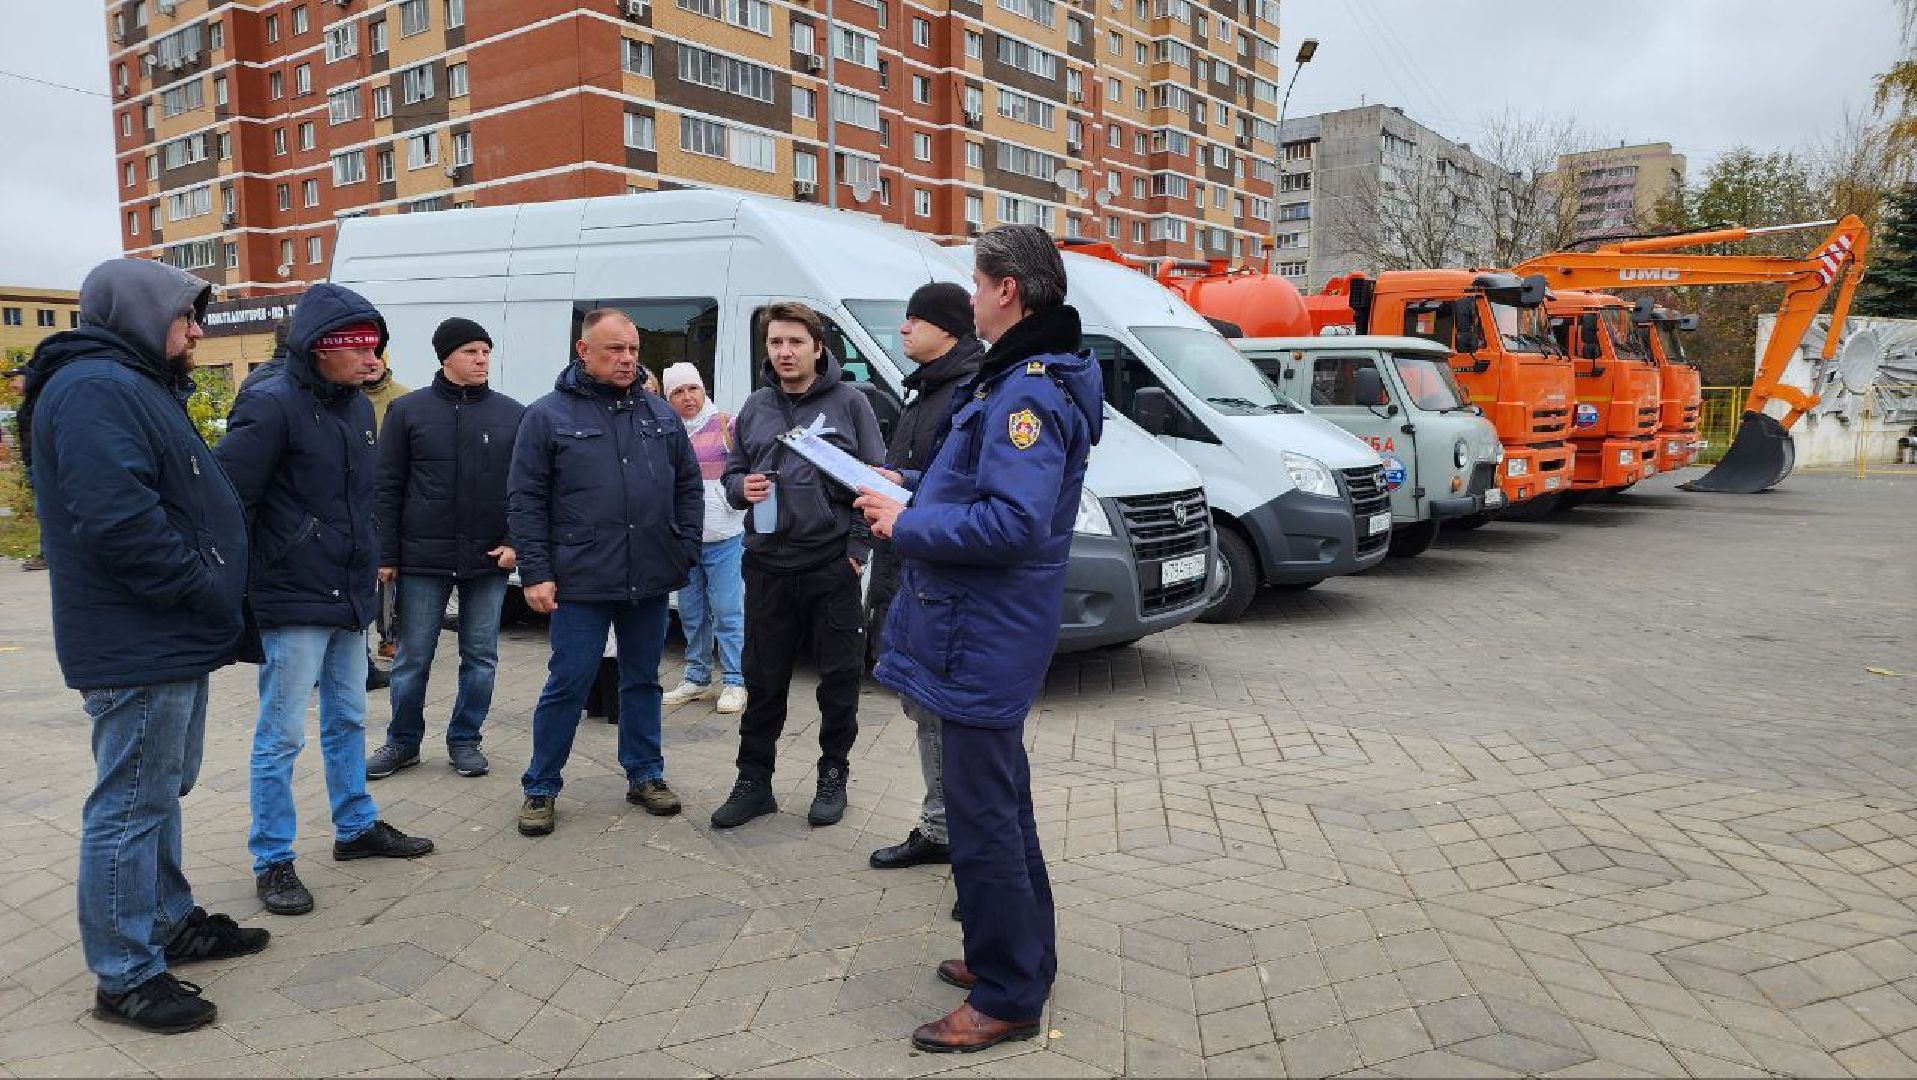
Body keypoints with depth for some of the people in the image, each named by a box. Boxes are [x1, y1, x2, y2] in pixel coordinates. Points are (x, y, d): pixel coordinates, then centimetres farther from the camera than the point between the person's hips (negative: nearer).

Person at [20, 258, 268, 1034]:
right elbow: (119, 520, -28)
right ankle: (125, 976, 11)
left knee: (161, 793, 20)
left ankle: (171, 922, 35)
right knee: (132, 805, -1)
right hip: (138, 648, -11)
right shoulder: (92, 390, -17)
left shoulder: (143, 388, 18)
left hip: (172, 638, 11)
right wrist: (207, 590, -17)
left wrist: (212, 598, 11)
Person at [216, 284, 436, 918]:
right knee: (281, 735, 3)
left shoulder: (357, 407, 10)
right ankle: (272, 861, 16)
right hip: (293, 604, -8)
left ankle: (356, 828, 33)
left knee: (348, 721, 19)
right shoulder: (270, 406, -16)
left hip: (349, 602, 8)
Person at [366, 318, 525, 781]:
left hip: (488, 560, 1)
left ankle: (465, 739, 24)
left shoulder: (513, 415, 3)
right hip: (422, 558, -1)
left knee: (480, 656, 9)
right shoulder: (408, 410, 1)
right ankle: (403, 742, 24)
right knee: (413, 658, 8)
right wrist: (386, 556, -2)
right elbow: (387, 488, 1)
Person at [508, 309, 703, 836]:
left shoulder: (661, 415, 9)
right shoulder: (548, 415, -2)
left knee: (642, 680, 15)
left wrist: (685, 551, 6)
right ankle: (540, 787, 16)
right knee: (567, 685, 1)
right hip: (582, 583, -4)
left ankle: (645, 774, 28)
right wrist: (535, 573, -9)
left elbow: (689, 487, 15)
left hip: (651, 581, 4)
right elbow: (524, 500, -4)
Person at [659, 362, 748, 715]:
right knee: (691, 613, 13)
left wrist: (730, 442, -15)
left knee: (727, 612, -4)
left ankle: (734, 682, 5)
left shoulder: (723, 424, -3)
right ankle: (697, 679, 26)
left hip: (724, 537, -5)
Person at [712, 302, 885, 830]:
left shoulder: (849, 403, 1)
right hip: (767, 568, 3)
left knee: (839, 679, 6)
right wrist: (741, 487, -6)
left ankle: (833, 776, 22)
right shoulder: (755, 408, 12)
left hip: (832, 567, -3)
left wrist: (858, 547, -7)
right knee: (763, 680, 9)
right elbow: (731, 473, 19)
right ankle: (754, 781, 20)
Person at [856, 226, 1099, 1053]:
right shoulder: (1024, 377, 13)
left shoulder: (1029, 392, -20)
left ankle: (1007, 998, 13)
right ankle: (1019, 956, 37)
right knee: (997, 803, 21)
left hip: (985, 640, -11)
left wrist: (908, 526, -20)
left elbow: (1016, 522, -30)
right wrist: (911, 491, 11)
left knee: (981, 814, -1)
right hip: (988, 631, 11)